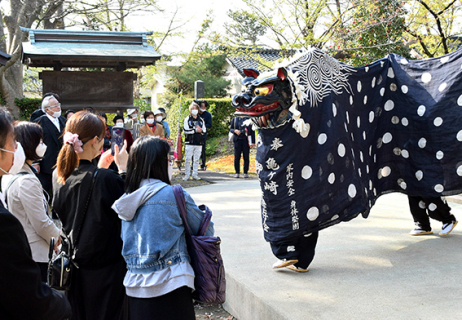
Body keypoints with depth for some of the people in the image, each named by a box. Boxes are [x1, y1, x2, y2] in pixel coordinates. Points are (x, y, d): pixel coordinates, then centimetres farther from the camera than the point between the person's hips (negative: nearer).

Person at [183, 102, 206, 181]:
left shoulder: (201, 120, 15)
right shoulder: (187, 119, 3)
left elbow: (204, 131, 13)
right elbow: (185, 130, -9)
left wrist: (200, 130, -9)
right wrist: (195, 130, -11)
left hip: (199, 143, 3)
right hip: (189, 142, -3)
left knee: (196, 159, 5)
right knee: (188, 159, -5)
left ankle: (195, 174, 13)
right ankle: (187, 175, 1)